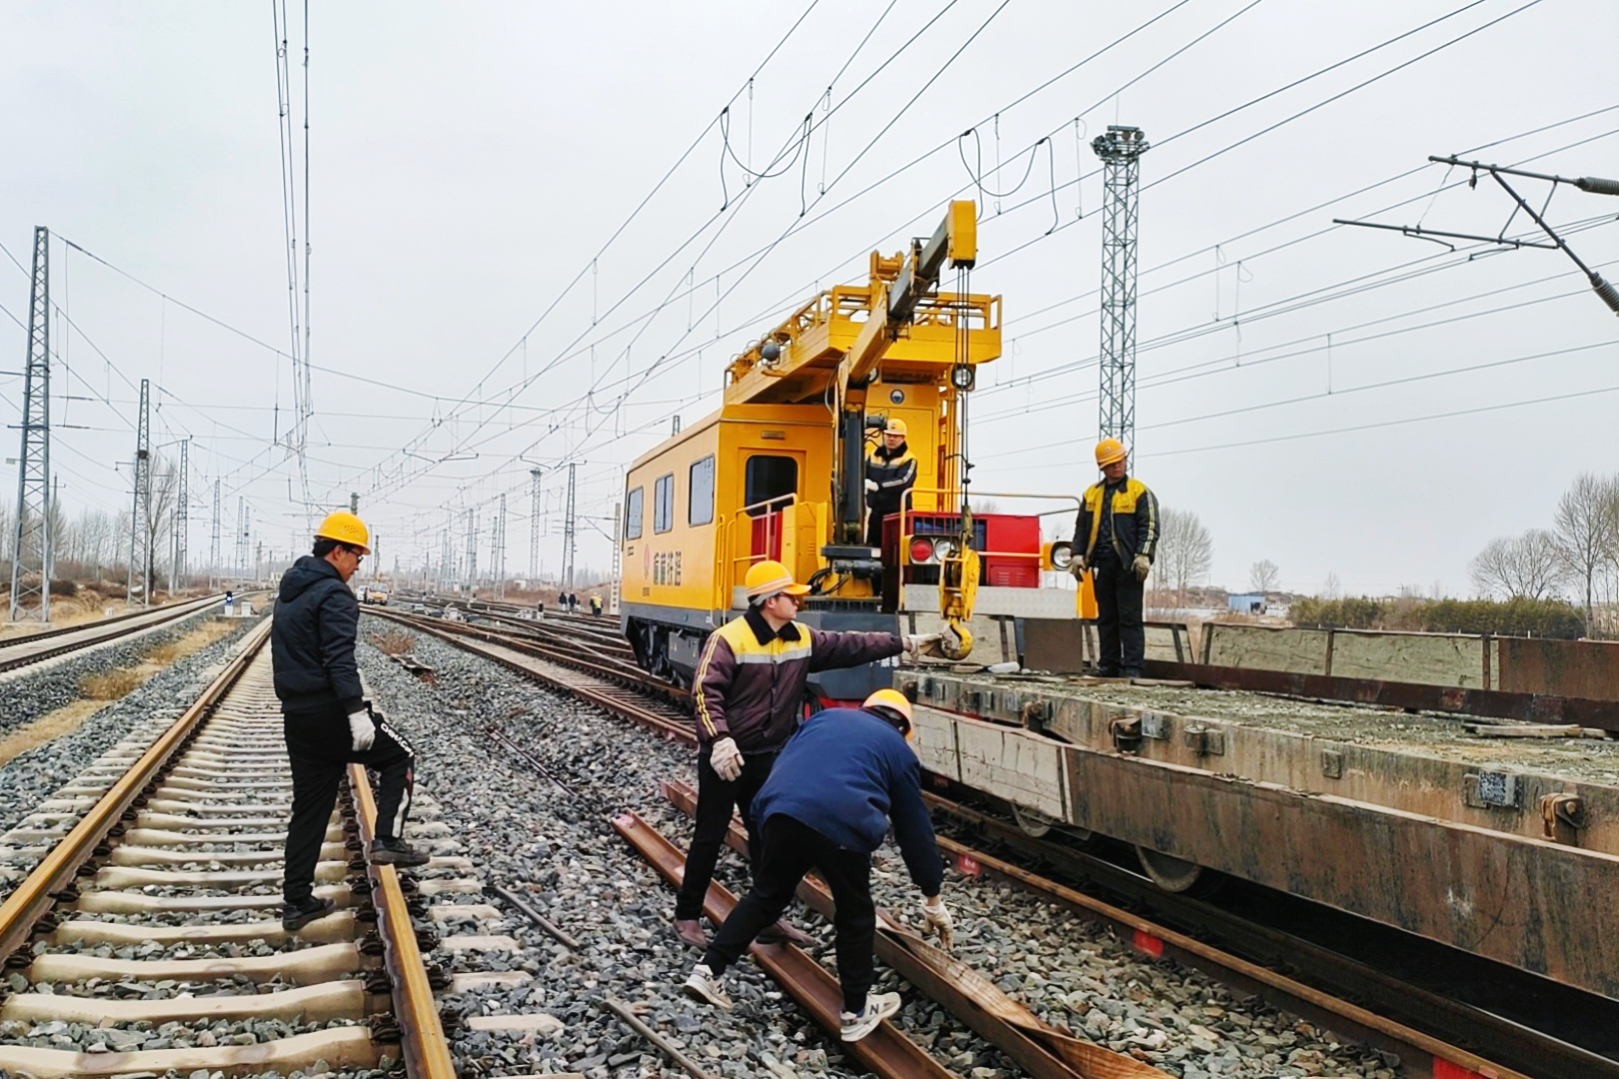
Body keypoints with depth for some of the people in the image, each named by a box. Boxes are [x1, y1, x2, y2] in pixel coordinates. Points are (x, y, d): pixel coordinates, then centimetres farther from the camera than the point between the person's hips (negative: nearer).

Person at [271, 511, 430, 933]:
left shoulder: (289, 591, 17)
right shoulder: (333, 594, -14)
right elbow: (340, 659, -23)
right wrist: (357, 712, -27)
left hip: (296, 716, 9)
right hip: (330, 712, -9)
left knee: (309, 811, 12)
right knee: (400, 757, 11)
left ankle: (297, 902, 15)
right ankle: (387, 840, -1)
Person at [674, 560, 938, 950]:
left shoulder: (801, 639, 4)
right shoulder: (729, 639, -18)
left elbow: (849, 647, 8)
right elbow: (705, 691, -23)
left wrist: (902, 643, 7)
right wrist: (719, 739, -34)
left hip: (768, 757, 7)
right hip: (726, 757, -7)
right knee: (710, 836, 2)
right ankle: (687, 915, 16)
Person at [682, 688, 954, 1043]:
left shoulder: (827, 716, 33)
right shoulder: (899, 750, 24)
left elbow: (782, 763, 26)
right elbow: (915, 828, 27)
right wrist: (933, 899, 35)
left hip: (781, 810, 3)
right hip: (842, 825, -3)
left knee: (765, 896, 25)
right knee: (856, 917, 18)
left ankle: (707, 971, 24)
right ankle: (856, 1013, 29)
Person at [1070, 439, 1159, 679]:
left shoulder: (1139, 492, 0)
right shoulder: (1091, 494, 15)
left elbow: (1150, 527, -6)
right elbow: (1081, 528, 17)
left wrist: (1143, 556, -16)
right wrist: (1078, 555, 6)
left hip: (1128, 565, -5)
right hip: (1102, 565, 5)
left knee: (1130, 619, -5)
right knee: (1106, 618, 9)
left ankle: (1132, 668, -5)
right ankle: (1109, 667, 15)